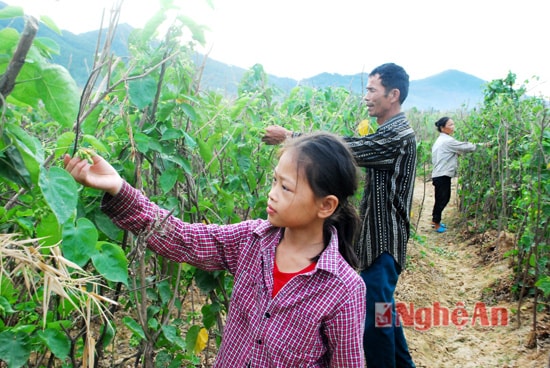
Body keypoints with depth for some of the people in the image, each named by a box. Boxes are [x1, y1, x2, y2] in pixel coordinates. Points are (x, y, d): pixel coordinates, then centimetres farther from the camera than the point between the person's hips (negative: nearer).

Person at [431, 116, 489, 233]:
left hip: (440, 175, 10)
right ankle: (437, 224, 9)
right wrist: (481, 145, -2)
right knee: (442, 199, -1)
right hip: (442, 175, -10)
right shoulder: (447, 141, -15)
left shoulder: (441, 140, 16)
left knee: (441, 198, 17)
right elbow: (465, 147, -12)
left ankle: (435, 220, 27)